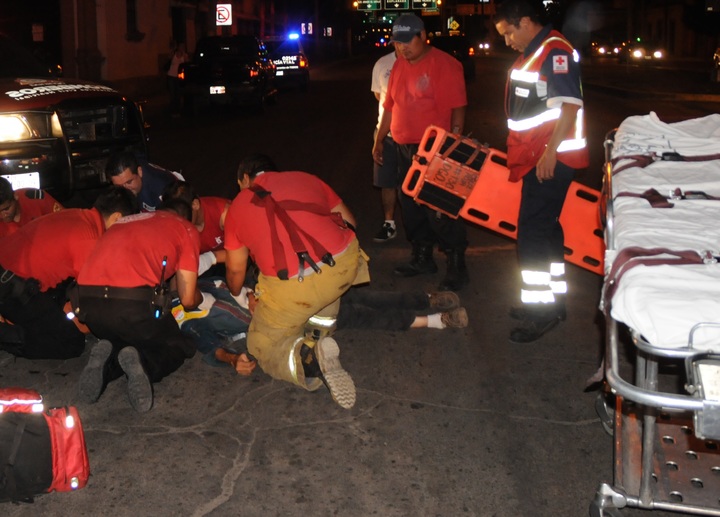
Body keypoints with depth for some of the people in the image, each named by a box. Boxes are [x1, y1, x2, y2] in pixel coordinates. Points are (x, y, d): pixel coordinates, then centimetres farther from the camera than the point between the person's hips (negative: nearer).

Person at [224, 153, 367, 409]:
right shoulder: (305, 178, 22)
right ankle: (320, 329, 23)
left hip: (292, 285, -3)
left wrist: (236, 295, 45)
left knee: (263, 345, 18)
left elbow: (235, 269, 24)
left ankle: (308, 355, -15)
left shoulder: (238, 206, 18)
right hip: (346, 263, 4)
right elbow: (349, 221, 25)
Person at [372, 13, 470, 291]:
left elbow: (457, 108, -14)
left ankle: (457, 267, 1)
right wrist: (379, 140, 22)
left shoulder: (444, 64, -11)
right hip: (405, 148, 8)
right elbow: (390, 106, 20)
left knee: (440, 211, -8)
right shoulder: (399, 66, 13)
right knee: (411, 206, 14)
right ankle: (422, 258, 29)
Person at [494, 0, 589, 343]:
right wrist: (519, 150, 26)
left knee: (532, 230, -10)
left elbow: (569, 105, -22)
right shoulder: (531, 54, 17)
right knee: (545, 226, 15)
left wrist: (550, 153, -25)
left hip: (552, 159, -10)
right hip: (537, 157, 10)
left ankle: (542, 312, -4)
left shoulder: (555, 51, -14)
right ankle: (552, 299, 25)